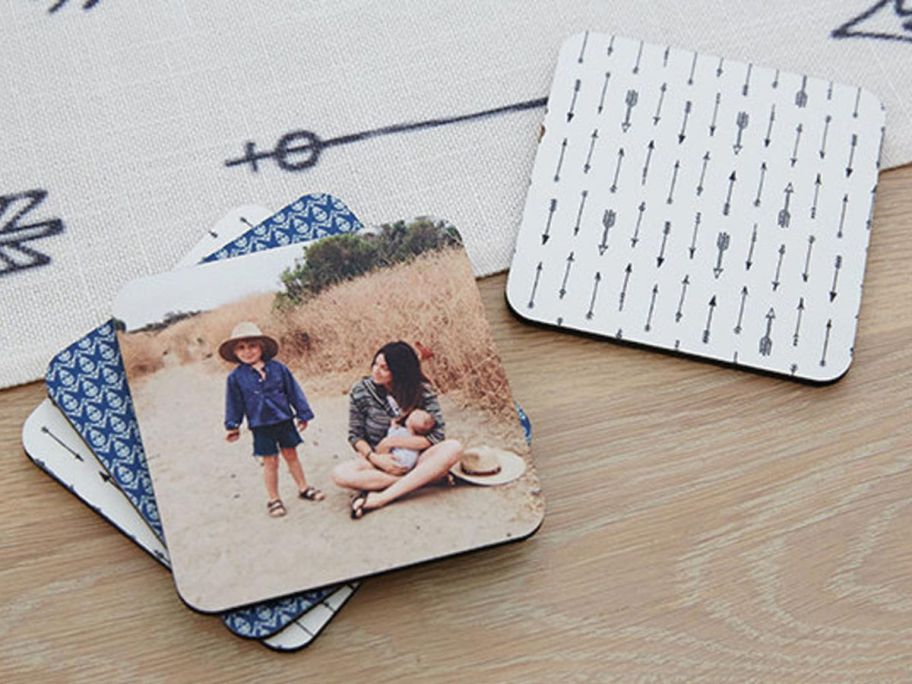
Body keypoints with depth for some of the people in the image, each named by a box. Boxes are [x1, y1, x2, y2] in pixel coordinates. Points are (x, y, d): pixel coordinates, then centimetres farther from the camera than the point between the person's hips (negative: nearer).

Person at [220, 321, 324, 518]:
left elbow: (293, 391, 2)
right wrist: (232, 426, 2)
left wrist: (303, 414, 4)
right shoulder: (236, 377, -7)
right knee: (270, 462, 5)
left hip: (284, 420, 1)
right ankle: (273, 499, 18)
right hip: (260, 426, -1)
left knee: (291, 455, 14)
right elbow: (234, 404, 2)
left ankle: (303, 488, 29)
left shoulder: (278, 368, -5)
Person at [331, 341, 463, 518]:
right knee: (340, 474, -30)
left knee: (453, 448, -30)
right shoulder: (361, 391, -8)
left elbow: (437, 436, -15)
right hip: (379, 460, 0)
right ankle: (421, 479, -25)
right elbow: (355, 436, -1)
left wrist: (393, 441, -20)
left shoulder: (422, 392, -10)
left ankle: (381, 498, -33)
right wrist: (375, 458, -19)